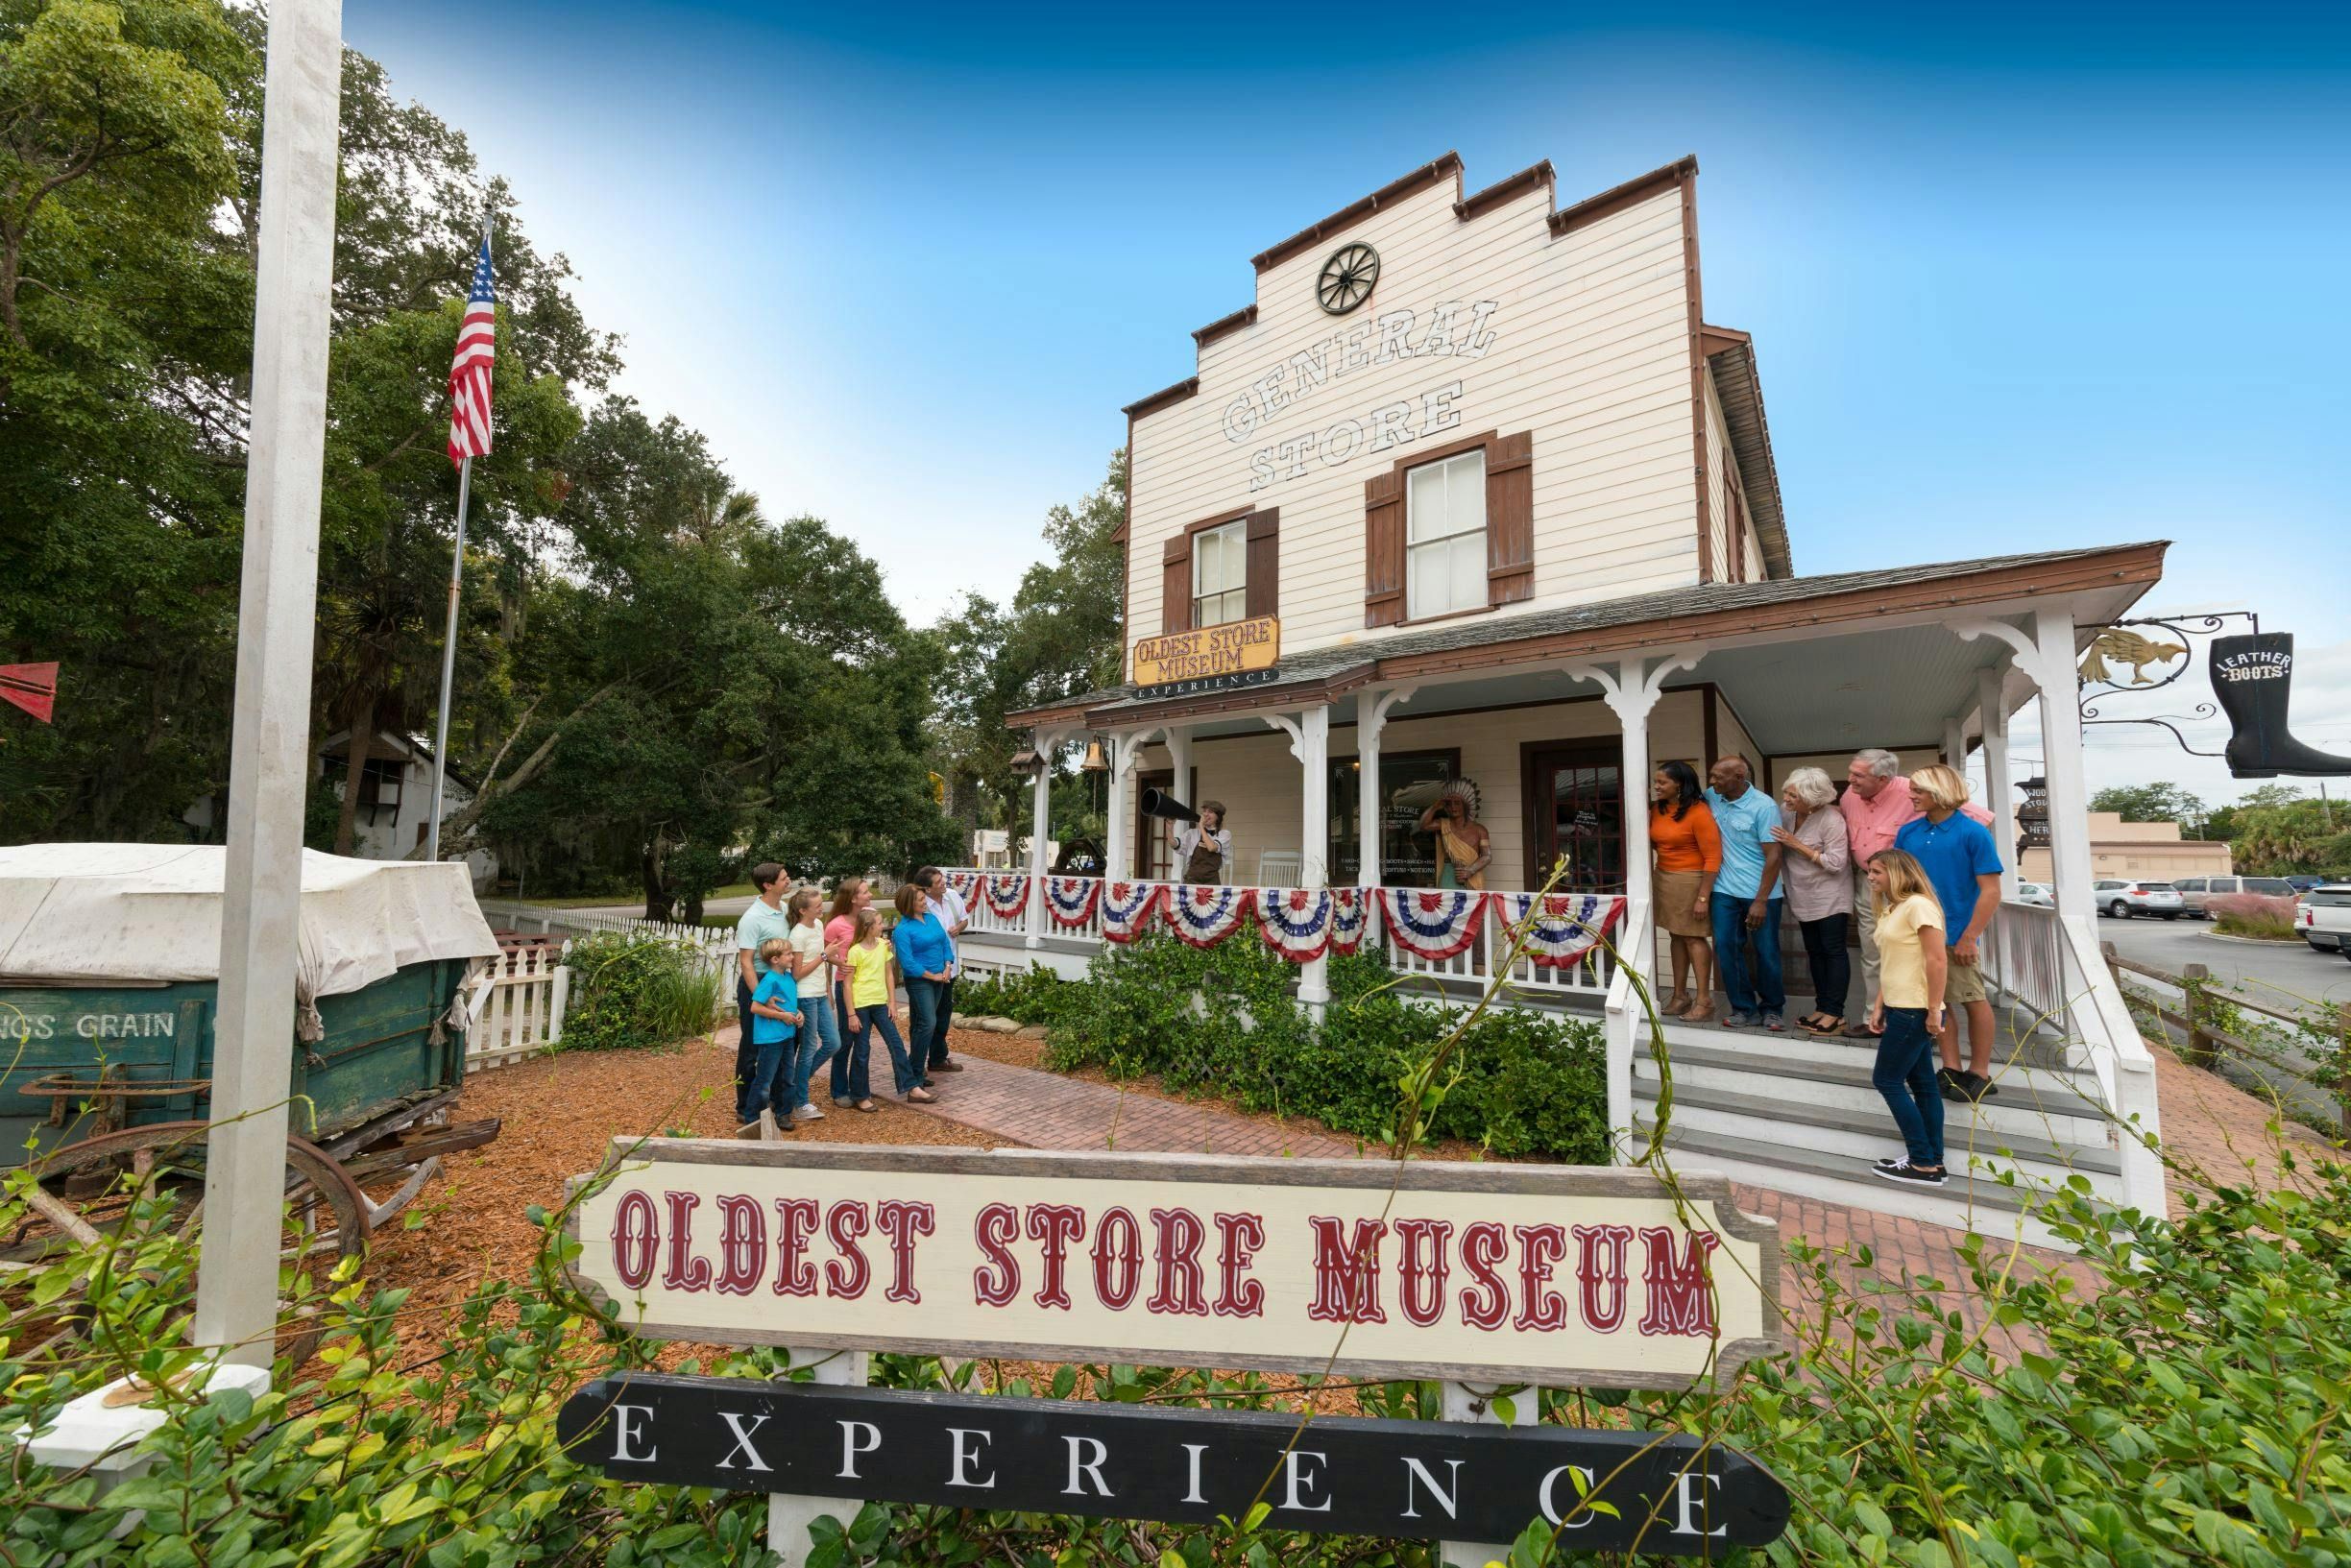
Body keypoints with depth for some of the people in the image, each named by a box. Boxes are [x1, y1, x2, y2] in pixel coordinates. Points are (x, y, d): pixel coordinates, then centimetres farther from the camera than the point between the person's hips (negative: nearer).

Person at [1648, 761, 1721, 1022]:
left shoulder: (1698, 812, -17)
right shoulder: (1658, 809, 5)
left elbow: (1713, 856, -17)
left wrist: (1703, 896, -20)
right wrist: (1645, 813, -1)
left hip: (1690, 880, -7)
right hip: (1663, 878, 7)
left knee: (1693, 938, 0)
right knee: (1677, 936, 12)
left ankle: (1704, 1000, 10)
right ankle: (1680, 995, 20)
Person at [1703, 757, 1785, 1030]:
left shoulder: (1764, 807, -13)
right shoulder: (1712, 797, 1)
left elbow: (1773, 856, -13)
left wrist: (1760, 901, -17)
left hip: (1761, 893, -4)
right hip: (1724, 891, 4)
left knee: (1767, 953, 6)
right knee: (1726, 949, 4)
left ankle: (1772, 1009, 25)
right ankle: (1745, 1009, 17)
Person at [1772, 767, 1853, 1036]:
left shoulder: (1832, 819, -19)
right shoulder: (1786, 812, -3)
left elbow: (1835, 863, -22)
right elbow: (1780, 852, 12)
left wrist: (1798, 845, -22)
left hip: (1830, 896, -6)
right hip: (1802, 896, 6)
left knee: (1833, 951, -2)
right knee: (1814, 951, 12)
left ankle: (1834, 1012, 3)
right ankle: (1822, 1007, 21)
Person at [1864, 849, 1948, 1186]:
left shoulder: (1918, 905, -14)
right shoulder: (1890, 910, 15)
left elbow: (1937, 961, -19)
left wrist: (1934, 1011, -19)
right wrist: (1879, 1005, 11)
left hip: (1914, 1012, -9)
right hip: (1899, 1009, 9)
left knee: (1887, 1080, -4)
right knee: (1921, 1083, 12)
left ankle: (1924, 1164, 5)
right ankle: (1933, 1161, 19)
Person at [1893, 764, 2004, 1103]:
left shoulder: (1973, 833, -10)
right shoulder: (1908, 832, 3)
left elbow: (1991, 890, -11)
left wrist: (1969, 937, -16)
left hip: (1958, 935, -5)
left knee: (1973, 1001, 8)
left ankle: (1980, 1073, 21)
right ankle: (1951, 1070, 23)